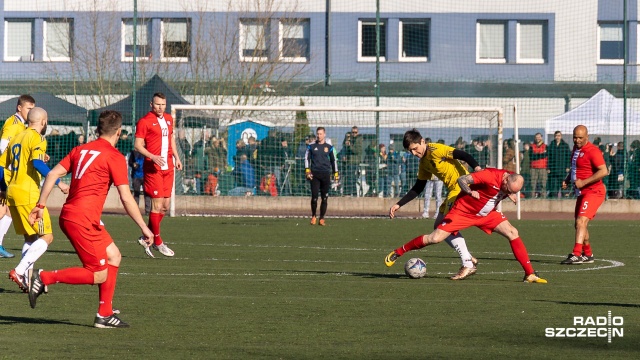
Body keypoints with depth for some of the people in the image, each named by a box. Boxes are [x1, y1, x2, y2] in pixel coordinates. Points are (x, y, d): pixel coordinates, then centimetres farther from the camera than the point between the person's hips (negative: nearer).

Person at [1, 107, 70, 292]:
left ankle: (27, 279, 9)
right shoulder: (37, 138, -7)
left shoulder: (17, 138, 17)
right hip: (28, 194, -9)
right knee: (46, 237, -7)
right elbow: (37, 163, -23)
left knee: (30, 239, 16)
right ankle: (19, 271, -18)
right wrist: (58, 182, -23)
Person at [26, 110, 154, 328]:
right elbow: (126, 198, -10)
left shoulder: (81, 150, 14)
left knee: (114, 256, 17)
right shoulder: (114, 157, -7)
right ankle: (44, 278, -8)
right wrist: (144, 228, -3)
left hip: (69, 215, 9)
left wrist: (41, 205, 14)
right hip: (82, 220, -9)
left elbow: (53, 174, 9)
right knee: (99, 276, -3)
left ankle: (105, 315, 17)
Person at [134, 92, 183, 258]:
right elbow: (137, 145, -10)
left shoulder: (168, 119, 14)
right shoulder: (144, 122, -7)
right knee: (157, 204, -8)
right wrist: (152, 157, -23)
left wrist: (176, 157, 17)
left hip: (168, 167, 7)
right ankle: (157, 242, 1)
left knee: (166, 205, 7)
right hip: (153, 168, -7)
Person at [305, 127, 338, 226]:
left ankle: (322, 218, 7)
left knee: (325, 198, 0)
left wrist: (335, 173, 12)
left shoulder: (329, 147, 10)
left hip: (326, 174, 1)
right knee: (314, 196, -7)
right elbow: (306, 158, 5)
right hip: (314, 174, -1)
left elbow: (333, 160, 15)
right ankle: (313, 216, 11)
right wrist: (307, 171, -7)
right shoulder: (311, 146, 8)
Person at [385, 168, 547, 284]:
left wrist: (511, 195, -6)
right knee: (435, 238, -10)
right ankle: (398, 252, 9)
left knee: (513, 234, -11)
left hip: (487, 214, 6)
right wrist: (470, 192, -40)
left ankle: (530, 274, -6)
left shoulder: (513, 180, -10)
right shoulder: (491, 176, -30)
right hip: (463, 211, -6)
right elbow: (462, 179, -26)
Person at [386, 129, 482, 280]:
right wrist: (398, 205, 18)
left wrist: (476, 167, -40)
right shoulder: (423, 162, 16)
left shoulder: (436, 150, -12)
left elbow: (463, 155, -22)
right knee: (439, 226, 11)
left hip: (463, 187, -10)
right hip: (453, 191, 10)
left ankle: (468, 264, -12)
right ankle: (469, 259, 13)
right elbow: (418, 188, 22)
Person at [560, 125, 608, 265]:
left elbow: (603, 171, -24)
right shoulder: (576, 150, 13)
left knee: (581, 221, -22)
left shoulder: (592, 151, -16)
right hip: (582, 193, 10)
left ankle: (576, 255, -30)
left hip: (593, 192, -10)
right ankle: (588, 255, 31)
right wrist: (567, 180, 9)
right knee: (579, 224, 17)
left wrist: (583, 182, -23)